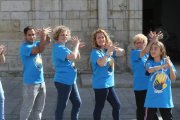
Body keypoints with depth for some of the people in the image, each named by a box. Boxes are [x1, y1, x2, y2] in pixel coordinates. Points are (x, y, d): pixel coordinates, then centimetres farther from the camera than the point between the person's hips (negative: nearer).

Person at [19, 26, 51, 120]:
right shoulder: (24, 47, -16)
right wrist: (43, 35, -25)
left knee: (39, 107, 19)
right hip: (31, 83, -8)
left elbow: (47, 41, 3)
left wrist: (45, 34, -17)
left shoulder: (35, 44, 8)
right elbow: (40, 50, -27)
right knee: (27, 108, 3)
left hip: (41, 81, 8)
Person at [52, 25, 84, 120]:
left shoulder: (63, 48, 13)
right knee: (61, 105, 0)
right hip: (63, 81, -10)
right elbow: (72, 57, -31)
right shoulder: (58, 48, -18)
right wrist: (76, 45, -16)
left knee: (77, 103, 17)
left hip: (70, 81, 10)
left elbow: (77, 57, 18)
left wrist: (77, 46, 1)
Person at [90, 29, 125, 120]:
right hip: (100, 84, -8)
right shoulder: (95, 52, -14)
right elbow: (101, 63, -29)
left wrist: (114, 48, -13)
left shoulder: (108, 49, 9)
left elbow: (122, 52, 6)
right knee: (99, 107, -1)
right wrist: (109, 51, -30)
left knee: (117, 105, 14)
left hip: (109, 83, 8)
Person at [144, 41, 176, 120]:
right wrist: (163, 66, -34)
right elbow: (150, 70, -25)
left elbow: (173, 78, -1)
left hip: (165, 97, 1)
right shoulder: (149, 62, -2)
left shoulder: (167, 61, 0)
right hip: (152, 97, -1)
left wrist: (170, 67, -17)